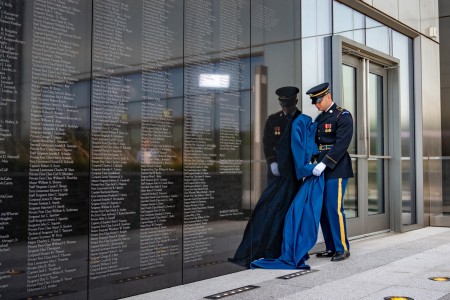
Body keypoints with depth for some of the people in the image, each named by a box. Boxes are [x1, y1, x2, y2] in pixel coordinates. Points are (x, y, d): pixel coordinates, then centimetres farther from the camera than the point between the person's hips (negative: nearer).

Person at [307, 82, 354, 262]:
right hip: (321, 170, 7)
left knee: (334, 208, -8)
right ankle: (331, 248, 16)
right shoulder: (319, 119, 17)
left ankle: (342, 249, 2)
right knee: (323, 209, 7)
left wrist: (324, 164, -21)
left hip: (336, 171, -7)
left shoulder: (343, 116, -6)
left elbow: (341, 144, -16)